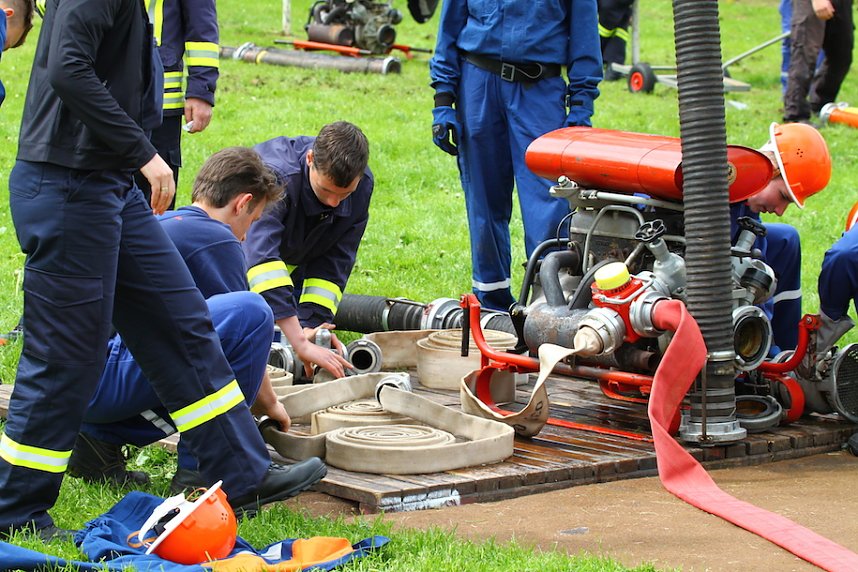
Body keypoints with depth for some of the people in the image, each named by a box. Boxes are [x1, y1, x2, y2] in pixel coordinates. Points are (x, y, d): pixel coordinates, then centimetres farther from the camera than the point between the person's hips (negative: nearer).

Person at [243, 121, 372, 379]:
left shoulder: (363, 184, -25)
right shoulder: (273, 177, -44)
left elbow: (334, 261, -18)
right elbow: (261, 257, -54)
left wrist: (313, 324, -31)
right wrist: (300, 343, -60)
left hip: (293, 256, 4)